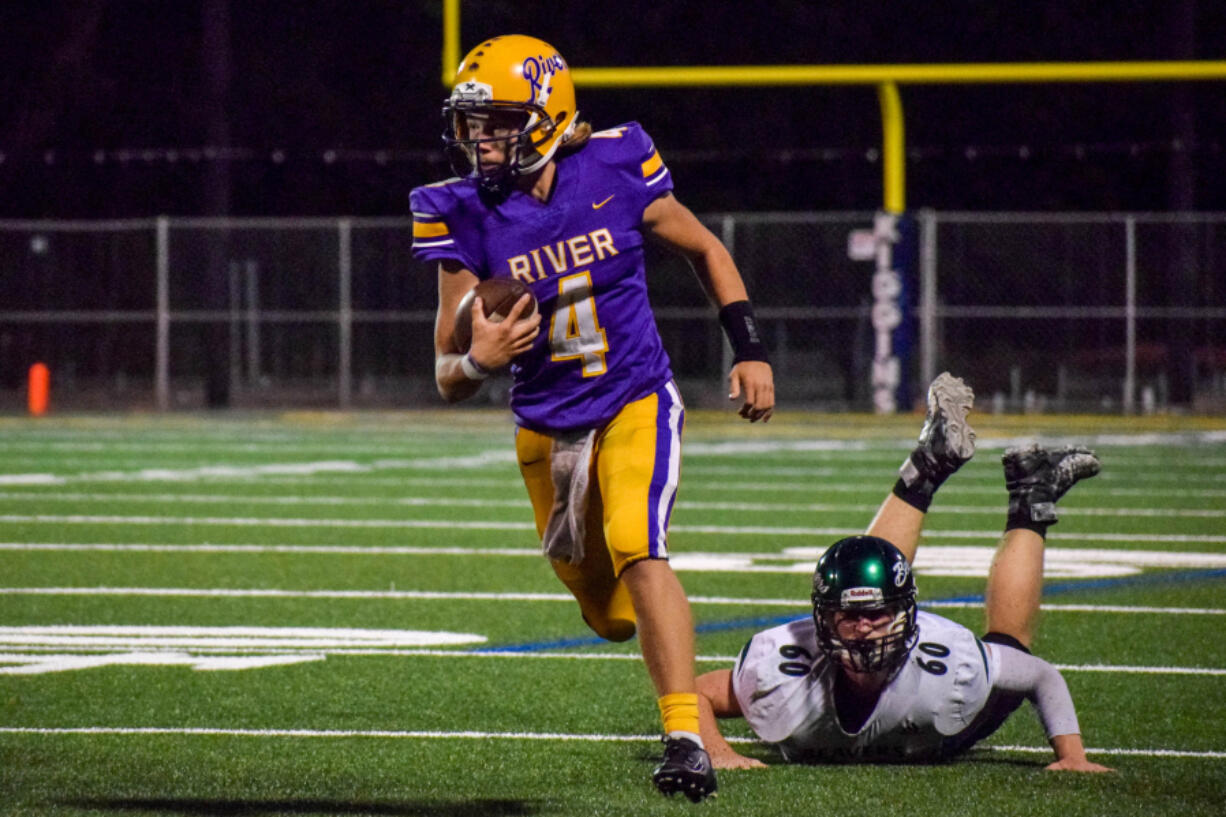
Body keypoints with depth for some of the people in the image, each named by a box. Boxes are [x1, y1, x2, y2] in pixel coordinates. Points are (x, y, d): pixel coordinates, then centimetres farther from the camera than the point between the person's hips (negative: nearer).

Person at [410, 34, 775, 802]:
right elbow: (447, 376, -10)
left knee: (637, 551, -27)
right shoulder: (466, 216, -11)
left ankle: (686, 737, -28)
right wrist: (478, 361, -33)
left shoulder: (613, 170, -13)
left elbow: (705, 250, 6)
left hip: (637, 402, -3)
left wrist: (751, 350, 0)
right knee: (611, 615, 13)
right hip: (547, 427, 3)